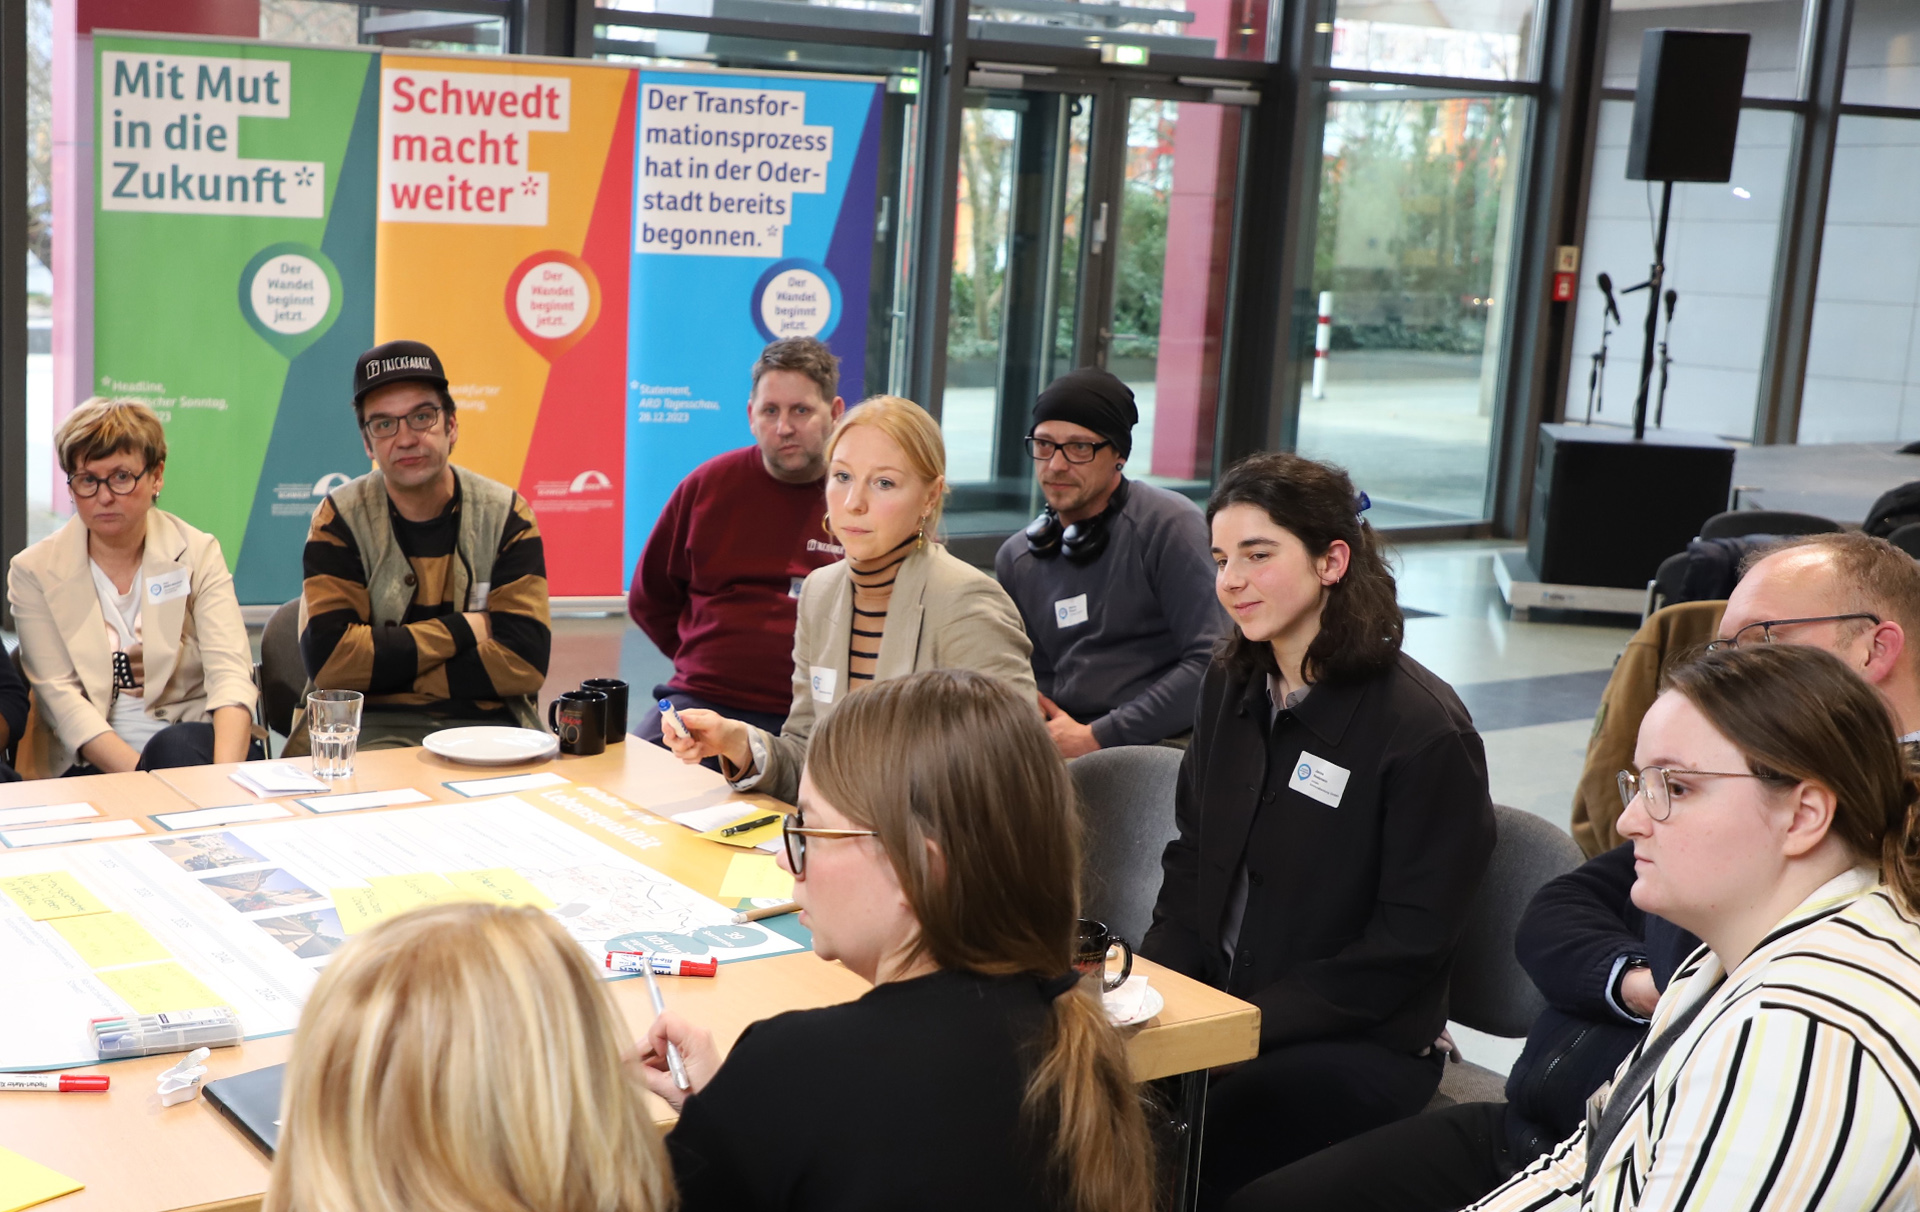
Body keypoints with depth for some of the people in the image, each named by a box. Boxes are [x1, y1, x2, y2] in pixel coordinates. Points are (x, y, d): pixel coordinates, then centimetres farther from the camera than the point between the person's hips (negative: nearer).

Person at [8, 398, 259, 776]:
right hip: (90, 764, -1)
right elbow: (59, 696, -5)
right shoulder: (34, 572, 5)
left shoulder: (198, 554, 6)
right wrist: (141, 775, -23)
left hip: (193, 742, 1)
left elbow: (230, 673, -7)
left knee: (173, 748, -34)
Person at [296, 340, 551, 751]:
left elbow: (524, 662, -7)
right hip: (371, 728, -1)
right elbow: (328, 659, -11)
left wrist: (385, 667, -9)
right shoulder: (340, 519, 2)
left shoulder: (505, 516, 3)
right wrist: (463, 631, -8)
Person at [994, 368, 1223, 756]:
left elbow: (1211, 662, -12)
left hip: (1161, 745, -6)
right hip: (1062, 751, 6)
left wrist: (1097, 737, -13)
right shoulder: (1015, 559, 16)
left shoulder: (1167, 524, -5)